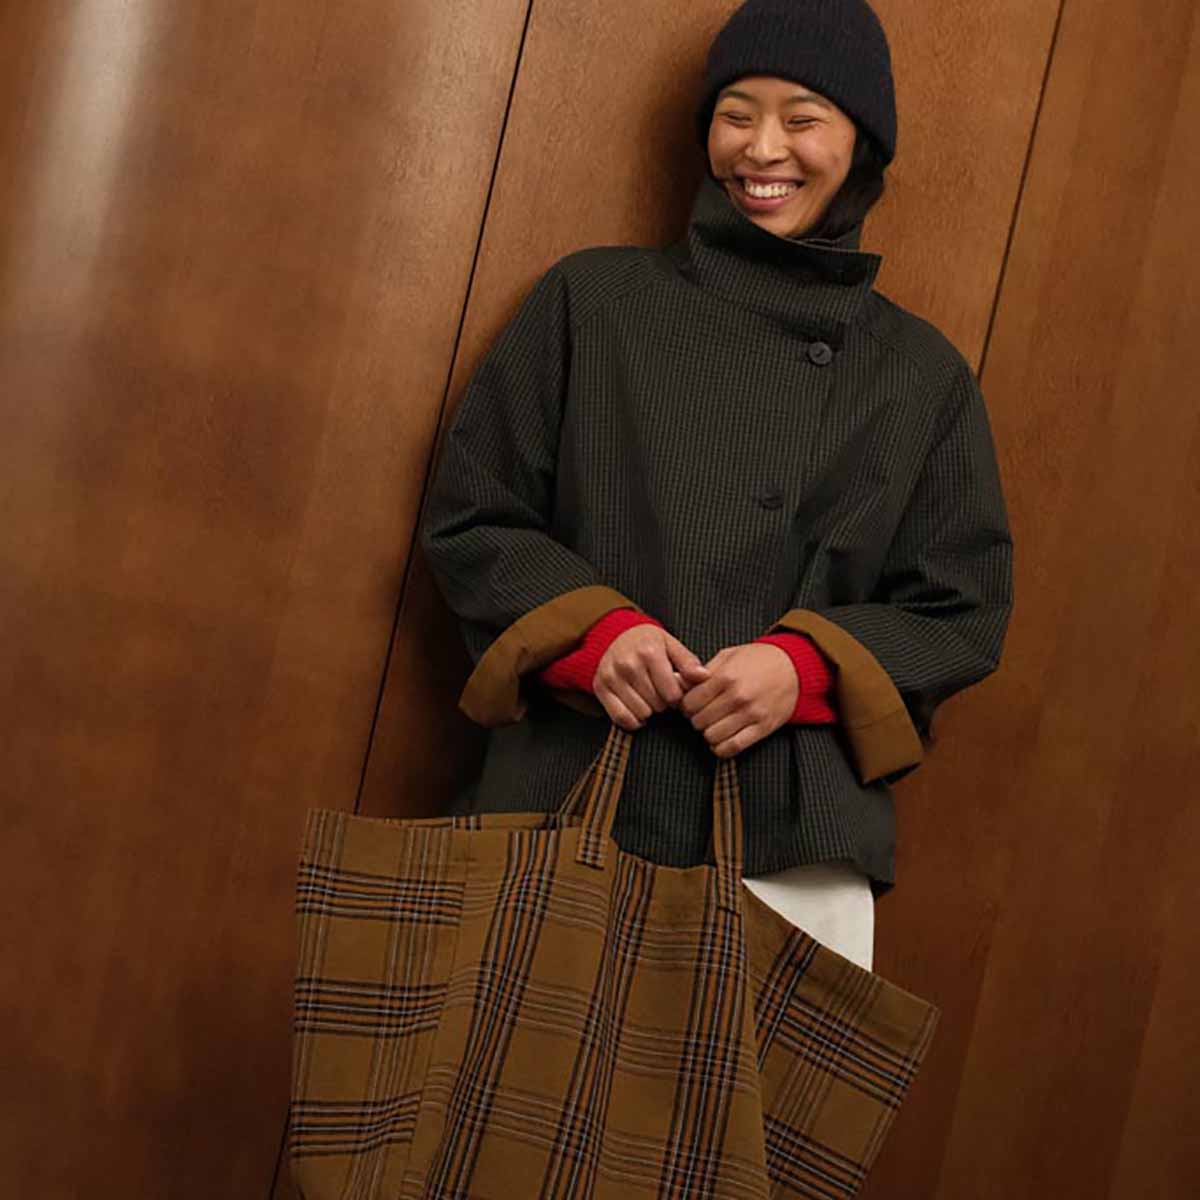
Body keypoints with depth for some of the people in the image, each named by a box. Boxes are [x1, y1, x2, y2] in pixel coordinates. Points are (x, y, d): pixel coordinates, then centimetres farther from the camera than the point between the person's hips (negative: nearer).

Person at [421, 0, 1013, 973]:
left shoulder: (924, 375, 9)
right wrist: (590, 629, -11)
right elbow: (469, 513, 7)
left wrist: (810, 664, -11)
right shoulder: (592, 300, 7)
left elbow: (965, 607, 8)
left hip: (801, 838, 1)